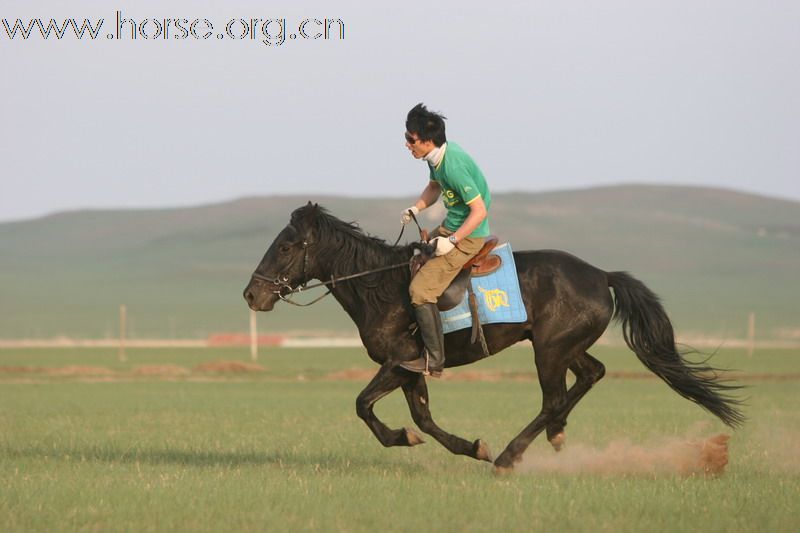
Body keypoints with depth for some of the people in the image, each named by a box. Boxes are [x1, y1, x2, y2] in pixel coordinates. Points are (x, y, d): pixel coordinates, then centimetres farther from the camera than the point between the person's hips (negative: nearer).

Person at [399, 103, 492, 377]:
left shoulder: (453, 166, -29)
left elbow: (480, 211, -27)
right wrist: (416, 208, 2)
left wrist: (452, 241, -25)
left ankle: (434, 360, -9)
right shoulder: (437, 155, 0)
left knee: (420, 290, -16)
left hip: (467, 236, -10)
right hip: (449, 226, 10)